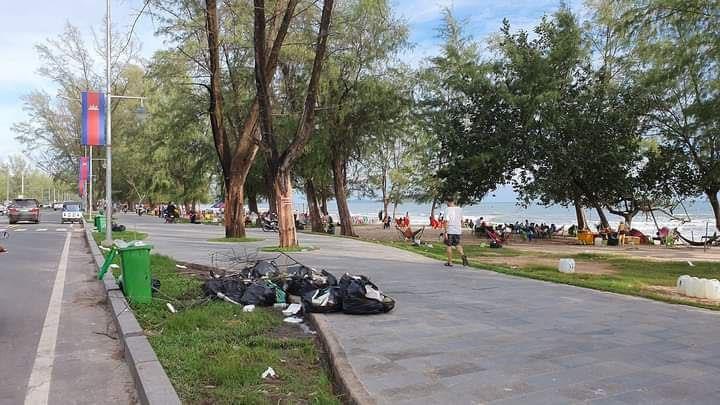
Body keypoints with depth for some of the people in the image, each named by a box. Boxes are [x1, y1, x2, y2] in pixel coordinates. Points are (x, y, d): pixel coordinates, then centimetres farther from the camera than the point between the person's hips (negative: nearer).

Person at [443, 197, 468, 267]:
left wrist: (445, 232, -15)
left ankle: (450, 262, 10)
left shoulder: (448, 209, -11)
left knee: (449, 246, 6)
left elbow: (446, 221, -16)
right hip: (458, 231, 5)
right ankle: (463, 255, -8)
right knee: (457, 244, 17)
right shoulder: (459, 209, 7)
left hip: (450, 230, -5)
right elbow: (461, 220, 15)